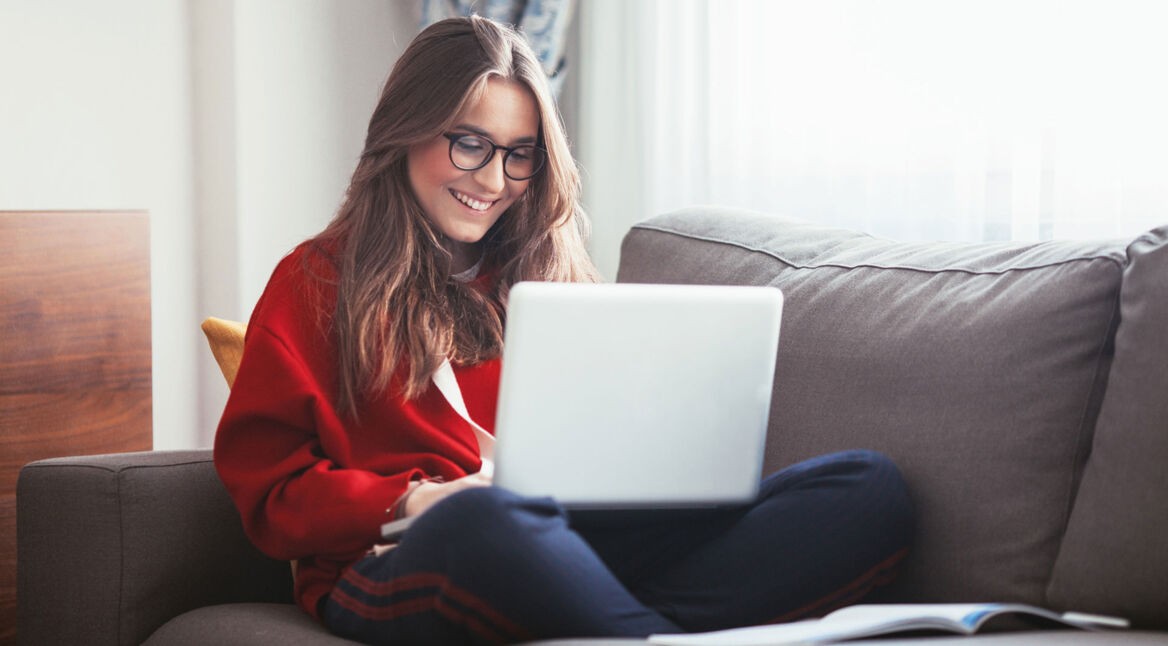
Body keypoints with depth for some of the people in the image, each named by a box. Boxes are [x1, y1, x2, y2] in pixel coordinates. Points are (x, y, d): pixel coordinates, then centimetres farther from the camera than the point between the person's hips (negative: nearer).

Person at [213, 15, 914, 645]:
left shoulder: (550, 275, 28)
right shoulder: (317, 282, 14)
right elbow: (270, 492, 5)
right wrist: (412, 501, -12)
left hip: (582, 543, 5)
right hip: (400, 565, -4)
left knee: (872, 486, -20)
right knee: (486, 519, -45)